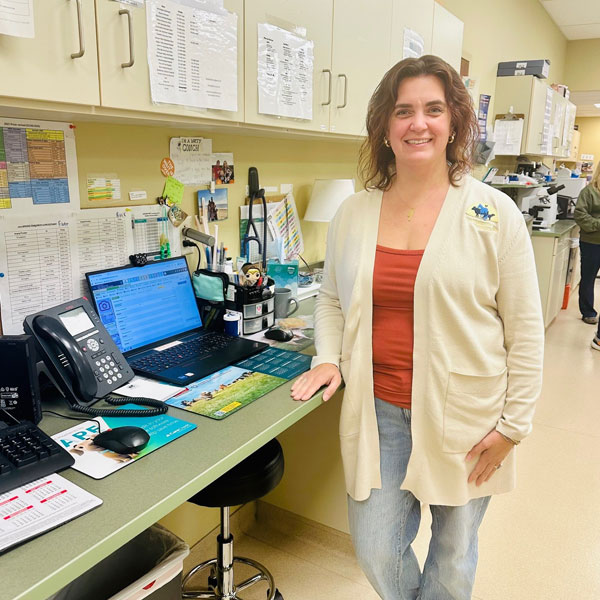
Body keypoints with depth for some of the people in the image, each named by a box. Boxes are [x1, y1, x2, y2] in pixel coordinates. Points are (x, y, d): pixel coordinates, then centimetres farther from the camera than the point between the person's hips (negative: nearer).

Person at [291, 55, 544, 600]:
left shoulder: (494, 213, -7)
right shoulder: (353, 214, 2)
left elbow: (524, 328, -5)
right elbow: (331, 299, 14)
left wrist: (513, 423, -5)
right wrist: (328, 358, -2)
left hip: (464, 414, -2)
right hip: (378, 410, 3)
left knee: (454, 552, 17)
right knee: (376, 553, 11)